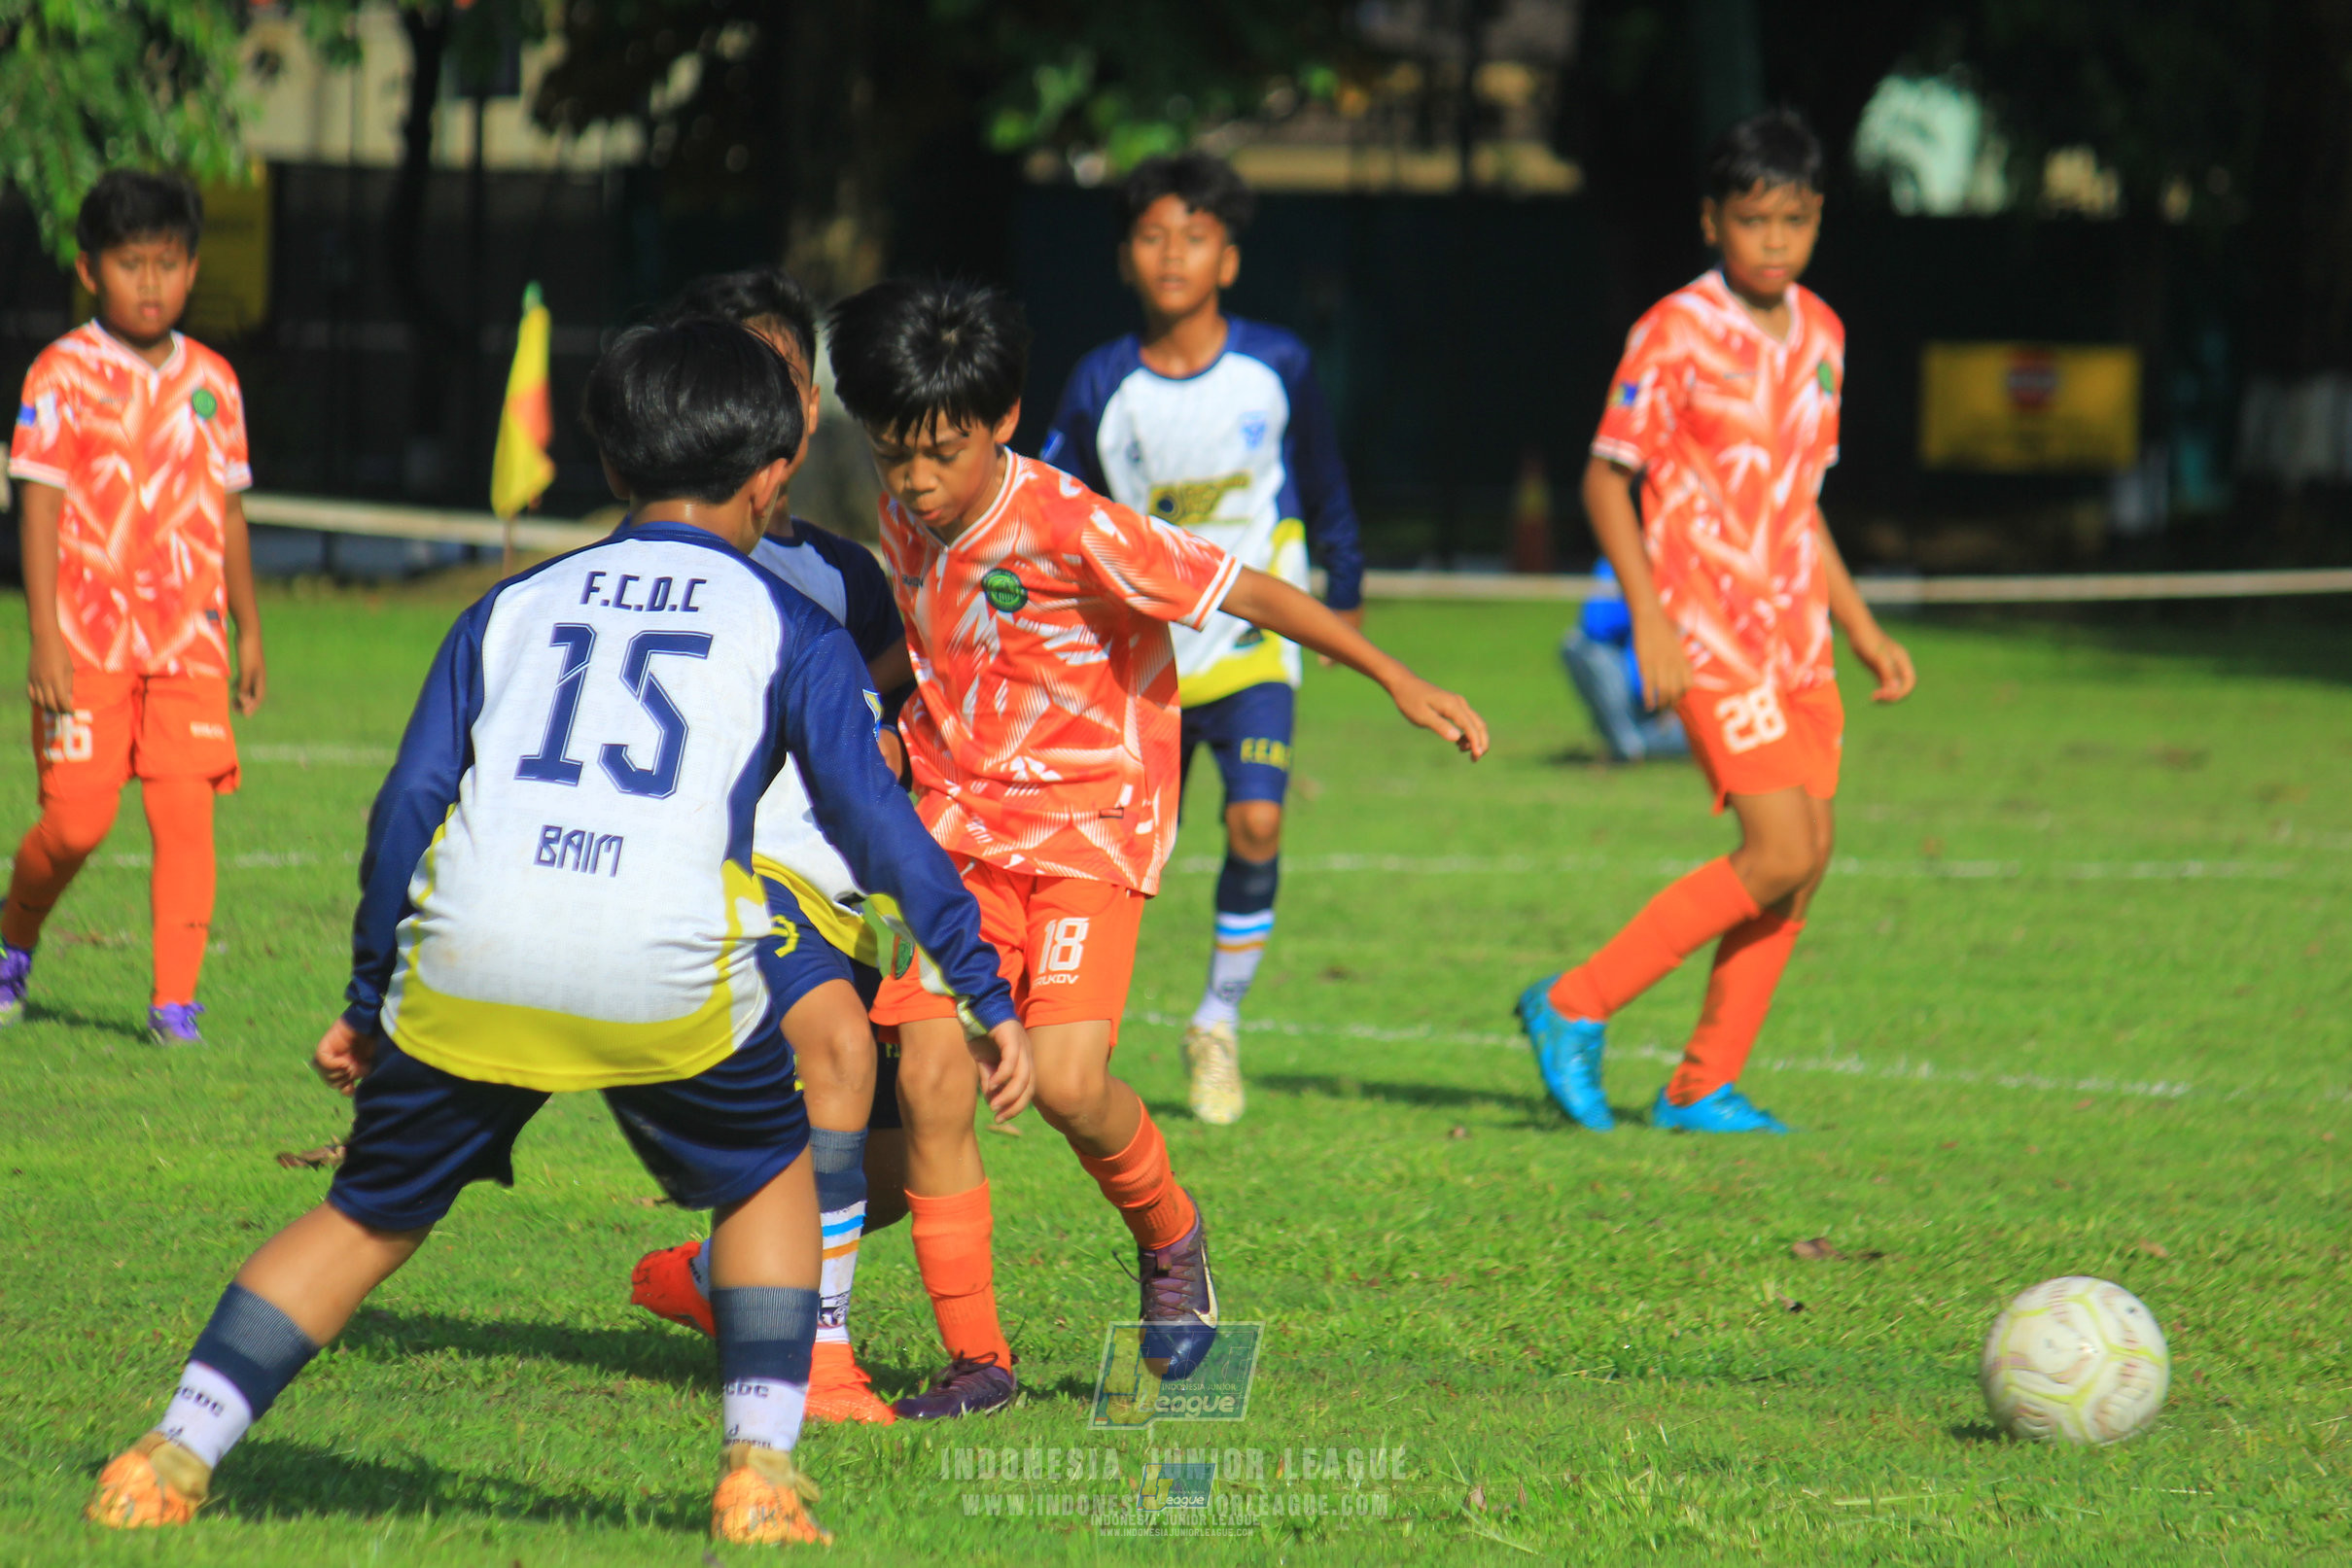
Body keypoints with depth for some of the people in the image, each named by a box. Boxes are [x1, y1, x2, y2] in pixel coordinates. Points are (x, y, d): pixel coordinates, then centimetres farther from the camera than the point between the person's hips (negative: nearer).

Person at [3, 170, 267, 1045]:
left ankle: (175, 999, -4)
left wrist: (249, 632, 18)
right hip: (89, 639, -3)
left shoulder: (211, 381, 10)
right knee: (77, 819, -4)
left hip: (189, 642, 3)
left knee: (187, 809, -7)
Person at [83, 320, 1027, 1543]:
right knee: (769, 1178, 24)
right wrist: (987, 995, 12)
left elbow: (409, 804, 18)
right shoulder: (790, 631, 17)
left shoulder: (512, 607, 24)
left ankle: (173, 1455, 9)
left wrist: (367, 1001, 24)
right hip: (669, 968, -2)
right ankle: (758, 1465, 11)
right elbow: (876, 821, 10)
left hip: (467, 953, 2)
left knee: (369, 1216, 18)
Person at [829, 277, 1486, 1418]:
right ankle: (975, 1357, 0)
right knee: (930, 1078, -10)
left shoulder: (1070, 529, -19)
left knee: (1066, 1078, -21)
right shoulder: (903, 518, 2)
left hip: (1088, 823, -5)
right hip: (957, 825, 5)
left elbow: (1247, 593, -15)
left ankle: (1169, 1233, 12)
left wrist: (1396, 680, -16)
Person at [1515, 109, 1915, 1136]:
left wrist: (1861, 629, 20)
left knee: (1806, 859, 2)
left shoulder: (1821, 335, 12)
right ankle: (1575, 1007, -7)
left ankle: (1704, 1087, 10)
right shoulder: (1677, 332, -9)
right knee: (1778, 852, -16)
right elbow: (1605, 480, -8)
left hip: (1796, 634, 7)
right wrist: (1650, 620, -17)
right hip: (1708, 630, -7)